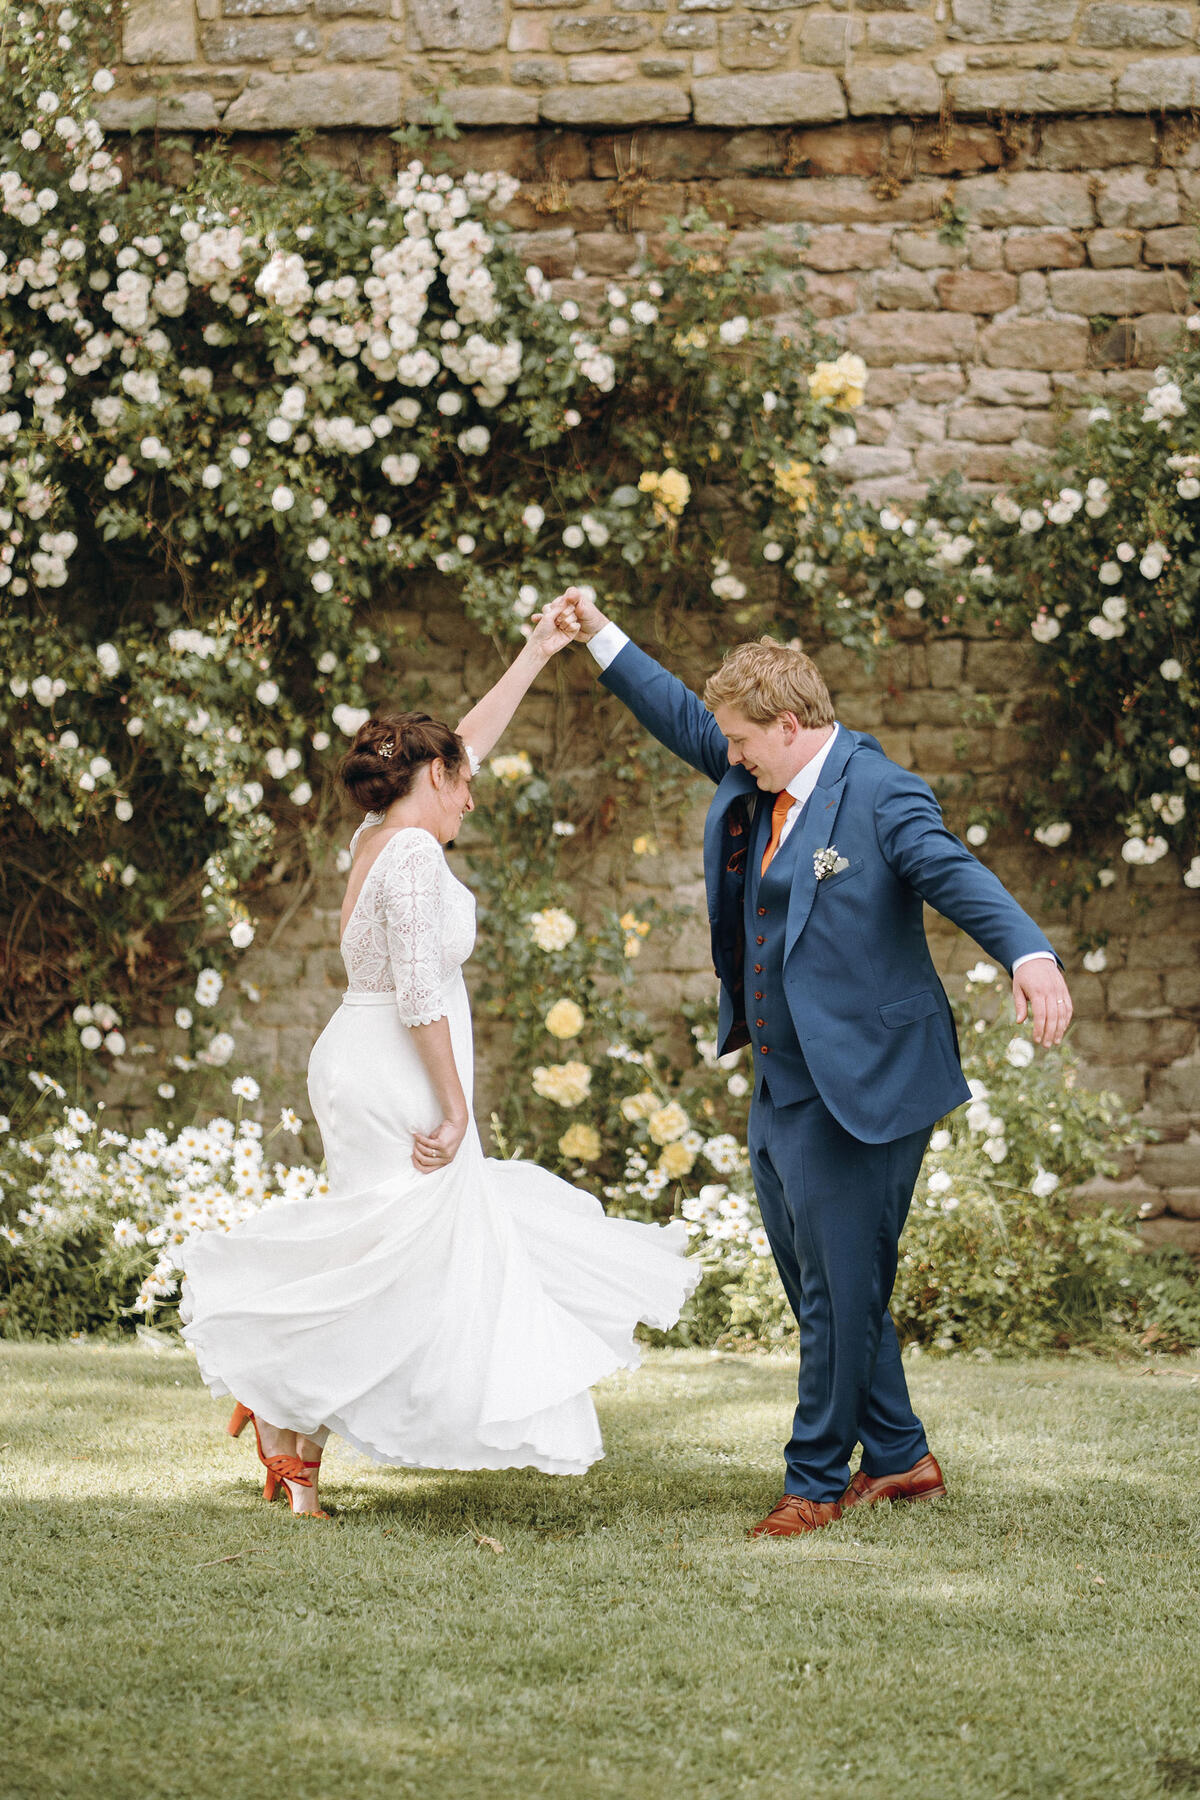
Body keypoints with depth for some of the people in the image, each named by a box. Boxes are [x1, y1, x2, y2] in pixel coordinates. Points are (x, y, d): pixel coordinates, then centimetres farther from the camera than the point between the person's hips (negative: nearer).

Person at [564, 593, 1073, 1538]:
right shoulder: (758, 784, 10)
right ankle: (900, 1458, 26)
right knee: (816, 1285, 15)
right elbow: (685, 720, 25)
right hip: (781, 1087, 9)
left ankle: (816, 1480, 6)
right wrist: (602, 636, 25)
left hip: (859, 1087, -9)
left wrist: (1028, 955, -46)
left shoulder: (881, 795, -15)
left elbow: (959, 875, -29)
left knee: (841, 1289, -3)